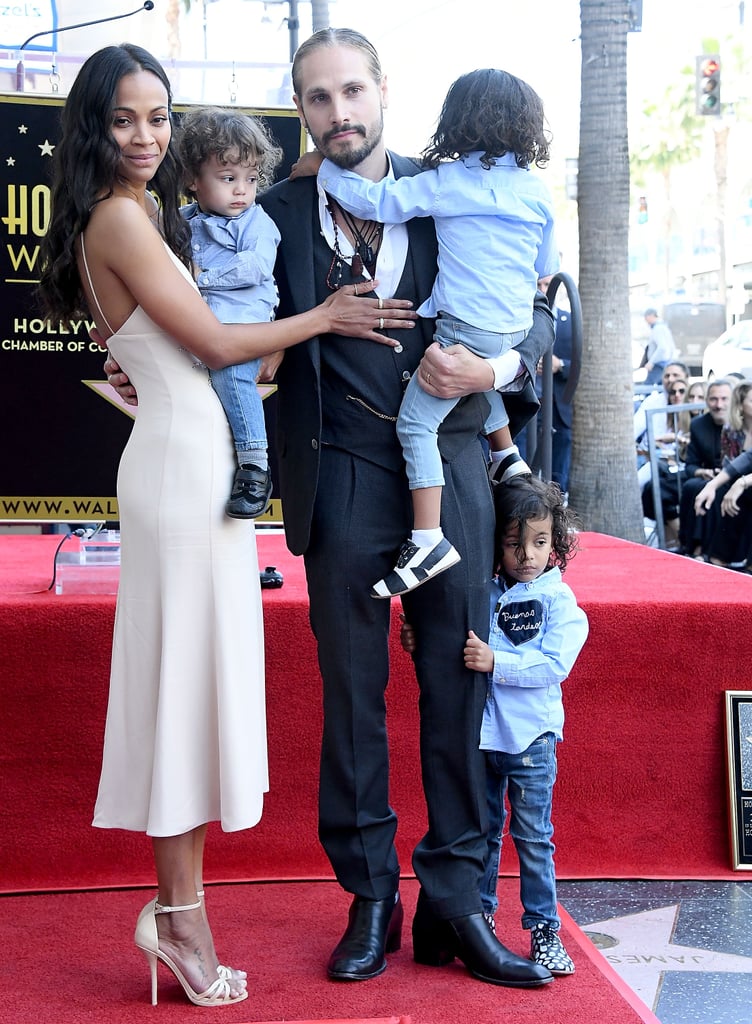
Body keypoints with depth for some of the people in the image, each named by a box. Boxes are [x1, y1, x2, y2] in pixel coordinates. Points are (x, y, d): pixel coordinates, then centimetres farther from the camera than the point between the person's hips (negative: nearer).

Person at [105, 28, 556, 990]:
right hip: (343, 483, 0)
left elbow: (533, 308, 7)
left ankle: (454, 903, 16)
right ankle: (370, 899, 21)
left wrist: (496, 367, -12)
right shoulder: (279, 213, 7)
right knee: (352, 697, 6)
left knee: (458, 688, 4)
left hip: (451, 472, 1)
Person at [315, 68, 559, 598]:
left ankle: (428, 539, -13)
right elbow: (545, 269, 17)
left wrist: (323, 167, -1)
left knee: (415, 423, -5)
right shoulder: (537, 191, 8)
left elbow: (377, 201, -14)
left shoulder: (448, 182, -9)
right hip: (517, 326, 7)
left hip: (466, 327, -7)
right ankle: (507, 456, 36)